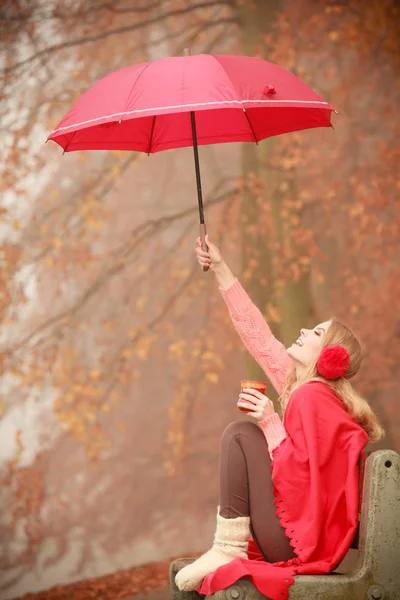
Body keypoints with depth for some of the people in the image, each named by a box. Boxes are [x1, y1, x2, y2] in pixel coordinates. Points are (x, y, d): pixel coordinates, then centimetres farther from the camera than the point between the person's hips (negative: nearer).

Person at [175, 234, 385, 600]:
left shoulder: (312, 397, -18)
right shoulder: (305, 387, 8)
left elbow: (298, 474, -24)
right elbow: (258, 337, 12)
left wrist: (271, 423, -18)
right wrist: (222, 271, 13)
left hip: (298, 541, -10)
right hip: (301, 536, 10)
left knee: (241, 434, -11)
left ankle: (227, 550, -12)